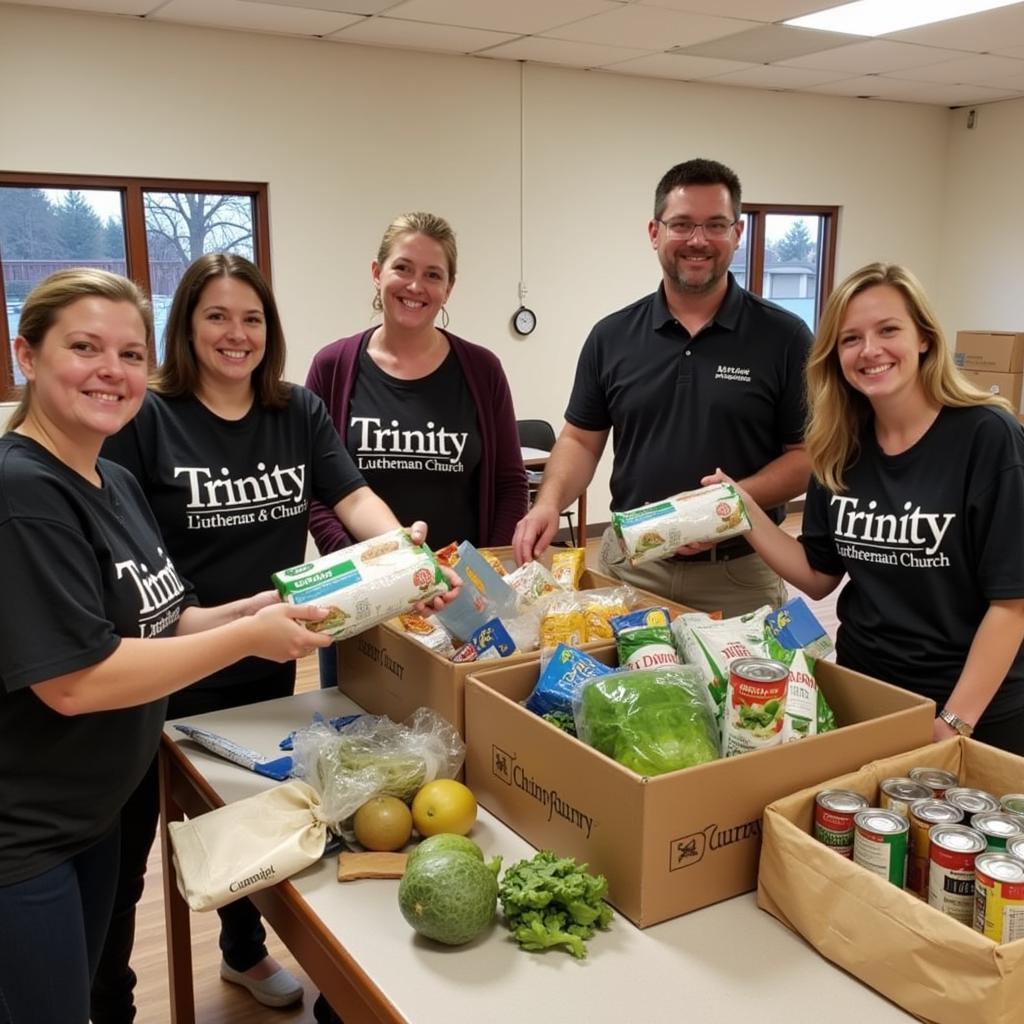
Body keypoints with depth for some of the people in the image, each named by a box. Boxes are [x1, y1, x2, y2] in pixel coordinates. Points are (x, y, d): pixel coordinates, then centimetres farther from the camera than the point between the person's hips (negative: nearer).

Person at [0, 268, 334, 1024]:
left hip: (92, 816, 9)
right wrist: (248, 637, -23)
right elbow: (76, 680, -27)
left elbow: (157, 622, 11)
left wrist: (254, 610, -6)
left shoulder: (116, 483, 5)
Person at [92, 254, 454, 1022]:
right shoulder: (145, 417, -13)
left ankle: (245, 953, 50)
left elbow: (353, 496, -9)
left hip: (264, 665, 5)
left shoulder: (300, 412, 0)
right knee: (123, 853, 11)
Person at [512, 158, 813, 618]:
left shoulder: (783, 337, -5)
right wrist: (550, 501, -11)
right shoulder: (612, 336, 3)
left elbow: (807, 454, -4)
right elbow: (580, 439, 8)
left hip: (739, 574, -2)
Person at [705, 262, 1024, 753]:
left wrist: (954, 722, -18)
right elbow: (819, 575, 3)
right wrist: (743, 511, -9)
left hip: (978, 708, -4)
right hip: (862, 688, 5)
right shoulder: (841, 449, -2)